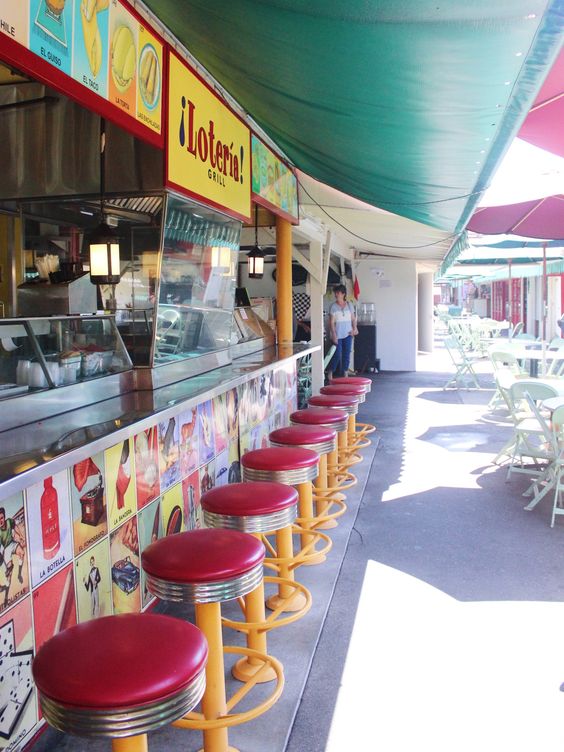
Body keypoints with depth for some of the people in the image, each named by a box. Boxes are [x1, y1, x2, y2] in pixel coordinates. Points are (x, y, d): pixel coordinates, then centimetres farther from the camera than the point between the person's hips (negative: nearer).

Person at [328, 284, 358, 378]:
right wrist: (334, 335, -12)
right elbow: (331, 322, -6)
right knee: (337, 355, -7)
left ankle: (345, 373, 17)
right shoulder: (333, 307, -4)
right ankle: (330, 373, 10)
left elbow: (353, 319, 10)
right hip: (337, 336, -3)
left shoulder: (349, 306, 5)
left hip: (348, 335, 3)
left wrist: (354, 328, -8)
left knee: (347, 355, 6)